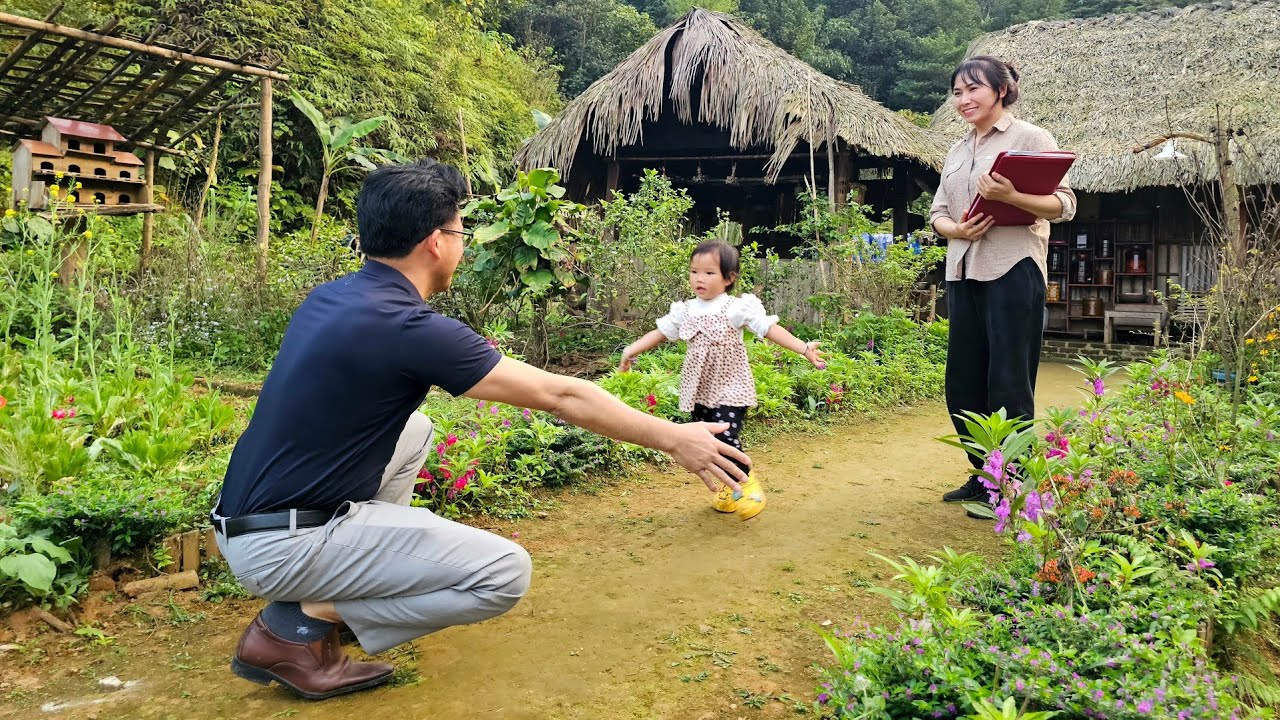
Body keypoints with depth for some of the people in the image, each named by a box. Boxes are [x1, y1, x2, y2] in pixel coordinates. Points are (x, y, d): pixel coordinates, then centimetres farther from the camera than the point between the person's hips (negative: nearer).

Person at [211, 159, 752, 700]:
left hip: (247, 517, 9)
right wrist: (675, 439, -7)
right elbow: (561, 396, -16)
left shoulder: (330, 298, 4)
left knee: (414, 431, 25)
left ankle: (335, 588, 17)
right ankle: (300, 624, -5)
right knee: (505, 574, -10)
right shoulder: (410, 329, -21)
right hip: (283, 547, -9)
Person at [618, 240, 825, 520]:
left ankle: (747, 481, 10)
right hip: (700, 389, 6)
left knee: (726, 438, -16)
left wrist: (804, 348, -24)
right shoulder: (685, 311, 4)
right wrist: (631, 350, 0)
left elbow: (771, 329, -15)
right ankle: (730, 486, 32)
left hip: (730, 387, -5)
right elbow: (660, 332, 10)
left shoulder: (738, 308, -10)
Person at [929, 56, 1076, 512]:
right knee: (963, 381, 10)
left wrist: (1011, 196, -25)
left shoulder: (1031, 138, -1)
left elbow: (1064, 204, -8)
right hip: (963, 273, 7)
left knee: (1009, 381, -3)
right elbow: (937, 213, 16)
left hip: (1013, 271, -7)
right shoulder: (957, 152, 18)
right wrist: (957, 229, -7)